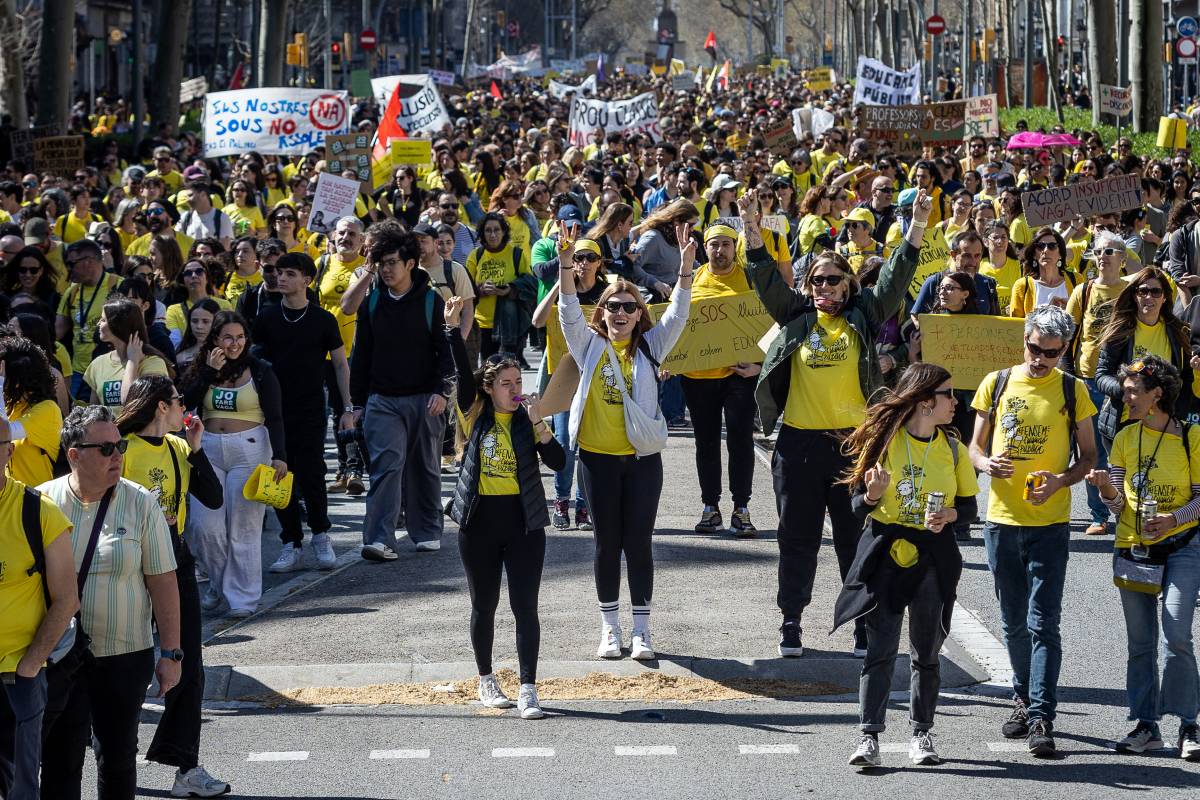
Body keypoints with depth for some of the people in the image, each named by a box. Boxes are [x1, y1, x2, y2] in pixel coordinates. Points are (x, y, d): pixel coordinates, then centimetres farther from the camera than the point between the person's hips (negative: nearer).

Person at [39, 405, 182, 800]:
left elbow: (163, 582, 0)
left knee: (119, 756, 11)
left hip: (126, 655, 1)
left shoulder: (140, 504, -2)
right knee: (60, 758, 2)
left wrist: (170, 653, -3)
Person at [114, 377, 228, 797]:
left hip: (176, 558, 7)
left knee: (188, 667, 3)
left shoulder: (179, 447, 8)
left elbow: (213, 498, 1)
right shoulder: (123, 450, -12)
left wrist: (195, 449, -5)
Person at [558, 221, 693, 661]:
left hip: (642, 458, 0)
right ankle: (610, 627, 15)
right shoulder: (590, 346, 4)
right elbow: (570, 311, -8)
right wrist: (566, 264, -22)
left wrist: (686, 263, -19)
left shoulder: (650, 347, 4)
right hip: (597, 457, 0)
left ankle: (641, 629, 9)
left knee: (638, 542, 2)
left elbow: (677, 313, -6)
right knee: (607, 542, 7)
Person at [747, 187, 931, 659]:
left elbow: (895, 280, -4)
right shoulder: (795, 316, 6)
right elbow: (767, 279, -2)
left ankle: (867, 624, 12)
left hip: (853, 441, -1)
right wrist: (752, 231, -15)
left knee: (857, 539, 5)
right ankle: (791, 621, 16)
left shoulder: (863, 317, 4)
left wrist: (916, 230, -16)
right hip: (800, 443, 1)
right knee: (797, 539, 7)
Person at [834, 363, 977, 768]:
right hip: (885, 553, -2)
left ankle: (921, 734, 19)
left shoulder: (952, 448, 4)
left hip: (933, 557, 2)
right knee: (880, 649, -6)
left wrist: (949, 515, -12)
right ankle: (869, 737, -5)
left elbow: (969, 504, 9)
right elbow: (859, 504, 1)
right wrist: (872, 495, -21)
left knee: (927, 652, 7)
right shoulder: (883, 441, -3)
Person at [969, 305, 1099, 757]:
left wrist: (1060, 481, -16)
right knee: (1013, 622, 13)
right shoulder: (996, 384, 5)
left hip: (1050, 523, -3)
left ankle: (1041, 719, -12)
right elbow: (975, 447, 11)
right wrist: (987, 463, -13)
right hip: (1002, 519, 3)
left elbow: (1088, 456, 4)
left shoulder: (1073, 391, 0)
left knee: (1043, 623, -9)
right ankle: (1024, 700, 30)